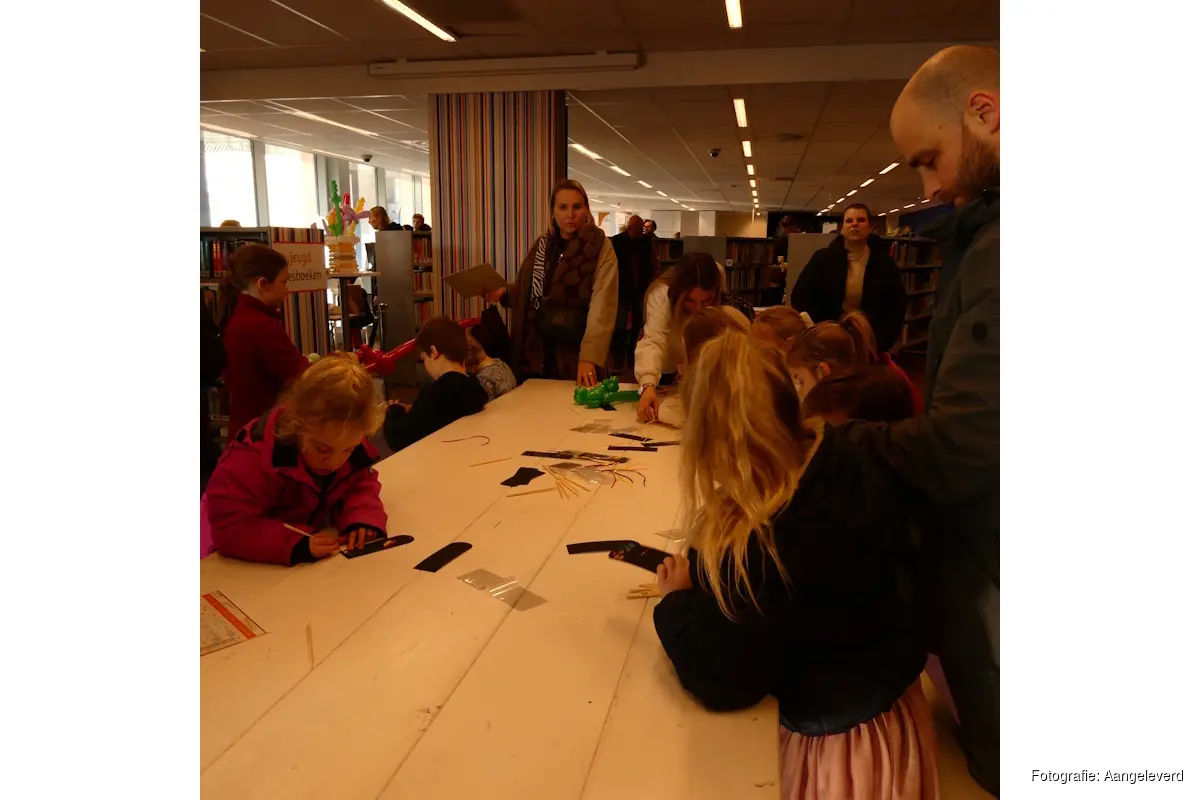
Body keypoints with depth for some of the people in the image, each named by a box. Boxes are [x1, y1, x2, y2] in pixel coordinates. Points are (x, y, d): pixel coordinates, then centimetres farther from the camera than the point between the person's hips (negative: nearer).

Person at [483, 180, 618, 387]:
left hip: (575, 352, -4)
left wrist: (589, 357, -28)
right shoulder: (541, 245, 9)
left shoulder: (601, 248, -8)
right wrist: (504, 292, -3)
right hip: (537, 350, 5)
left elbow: (602, 307, -18)